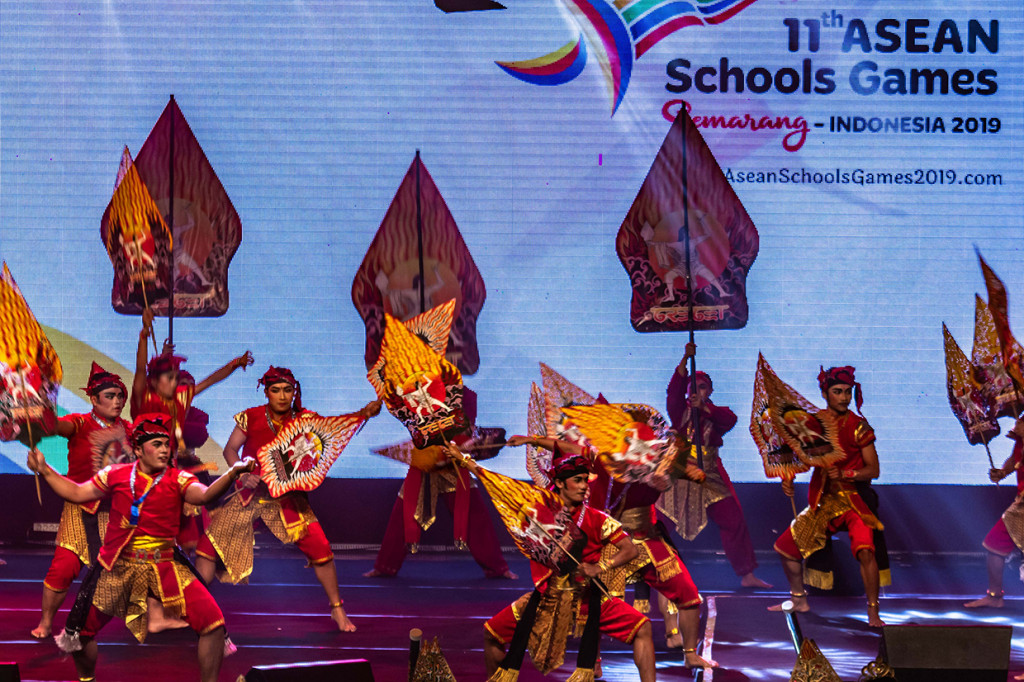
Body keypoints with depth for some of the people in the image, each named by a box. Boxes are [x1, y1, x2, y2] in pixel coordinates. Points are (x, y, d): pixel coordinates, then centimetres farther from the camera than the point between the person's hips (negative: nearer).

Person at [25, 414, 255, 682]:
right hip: (119, 567, 1)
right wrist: (44, 469, 11)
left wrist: (233, 472, -34)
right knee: (81, 628, 2)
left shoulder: (177, 479, 0)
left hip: (165, 566, -1)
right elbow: (77, 493, 14)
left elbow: (205, 495, -18)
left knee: (212, 622, -16)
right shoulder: (116, 475, 6)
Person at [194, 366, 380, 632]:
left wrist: (364, 413, -30)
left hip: (287, 496, 0)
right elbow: (230, 449, -2)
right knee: (210, 543, -7)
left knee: (319, 547, -12)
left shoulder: (304, 419, -5)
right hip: (250, 492, 0)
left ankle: (337, 609, 6)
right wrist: (243, 474, -20)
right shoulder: (251, 417, -6)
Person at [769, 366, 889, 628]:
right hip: (823, 499, 5)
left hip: (854, 498, -5)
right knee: (785, 546, 9)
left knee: (865, 550, -28)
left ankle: (873, 613, -18)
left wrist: (845, 474, -24)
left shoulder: (858, 426, -9)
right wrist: (788, 477, -4)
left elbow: (873, 469, -9)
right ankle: (799, 600, 29)